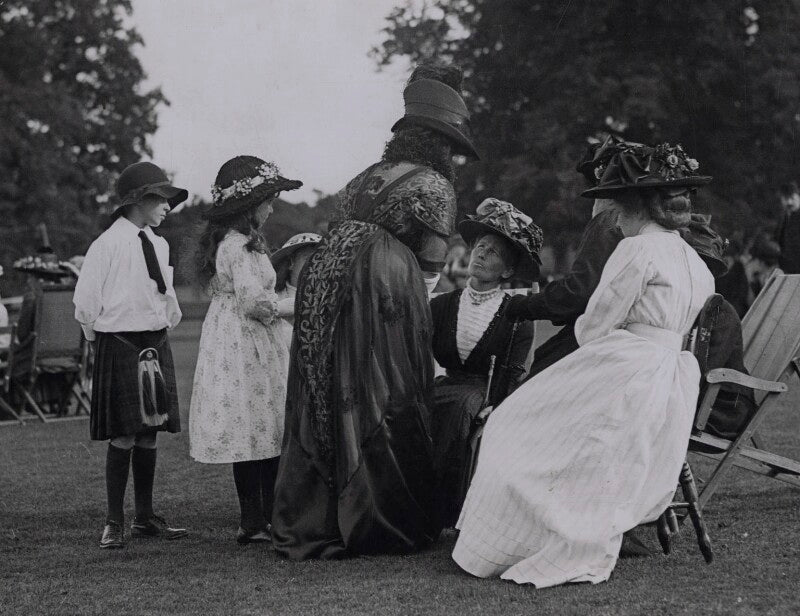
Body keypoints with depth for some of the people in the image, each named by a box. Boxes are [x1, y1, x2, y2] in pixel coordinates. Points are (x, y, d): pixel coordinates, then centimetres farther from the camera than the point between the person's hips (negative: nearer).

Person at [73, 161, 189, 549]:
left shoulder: (158, 245, 10)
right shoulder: (108, 244, -11)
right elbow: (85, 302, -8)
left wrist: (165, 327, 14)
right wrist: (104, 340, 2)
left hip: (156, 345, 6)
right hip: (119, 345, -6)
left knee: (149, 434, 9)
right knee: (123, 436, -6)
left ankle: (145, 518, 18)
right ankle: (115, 523, 1)